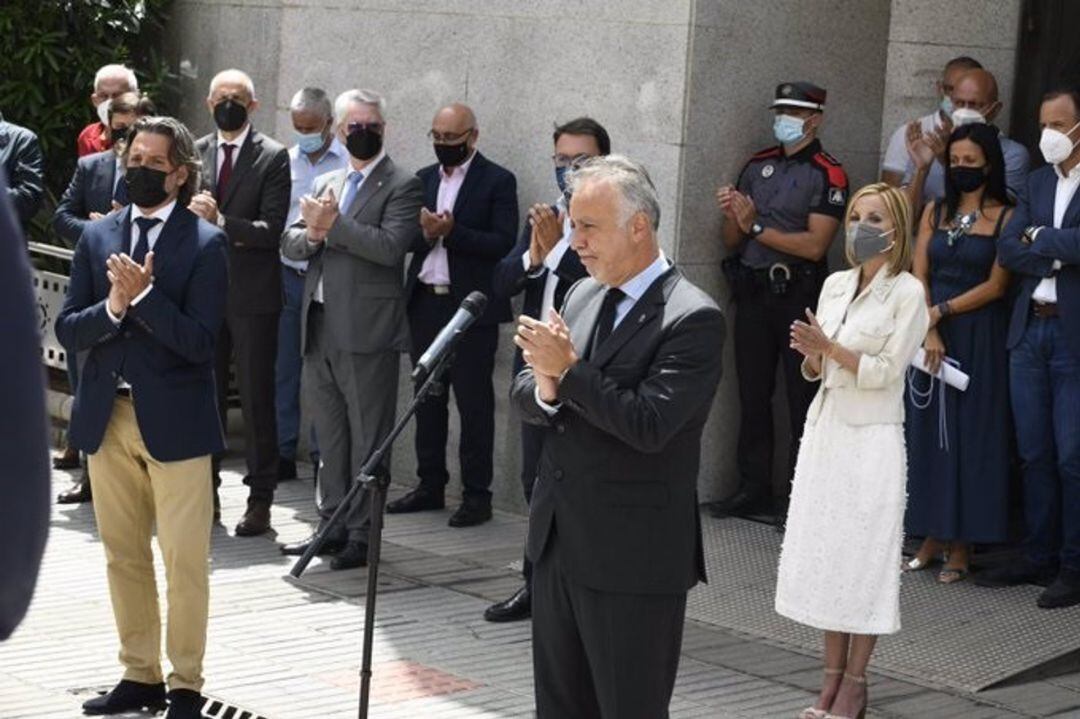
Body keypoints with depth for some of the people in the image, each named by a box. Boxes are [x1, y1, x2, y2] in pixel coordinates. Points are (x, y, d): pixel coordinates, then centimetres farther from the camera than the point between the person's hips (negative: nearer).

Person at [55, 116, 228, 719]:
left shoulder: (205, 244, -5)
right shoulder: (98, 236, 9)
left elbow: (199, 341, -14)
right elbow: (69, 330, 3)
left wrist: (145, 295, -22)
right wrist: (113, 307, -15)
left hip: (174, 420, -5)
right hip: (107, 418, 5)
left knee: (185, 561, 0)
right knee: (124, 556, 12)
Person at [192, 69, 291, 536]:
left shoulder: (273, 157, -3)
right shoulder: (194, 153, 11)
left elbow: (272, 230, -12)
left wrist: (220, 221, -22)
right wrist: (194, 216, -9)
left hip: (252, 295, -4)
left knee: (257, 398, 0)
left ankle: (260, 498, 7)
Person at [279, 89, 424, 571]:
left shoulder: (401, 187, -3)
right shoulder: (325, 185, 18)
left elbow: (390, 247, -18)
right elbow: (289, 243, 12)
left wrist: (333, 225, -14)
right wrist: (313, 233, -9)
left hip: (366, 331, -7)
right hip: (319, 329, 7)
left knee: (367, 439, -1)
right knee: (329, 436, 14)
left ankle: (362, 534, 5)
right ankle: (331, 525, 24)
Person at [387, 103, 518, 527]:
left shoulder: (497, 181, -3)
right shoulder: (423, 179, 15)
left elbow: (504, 243, -12)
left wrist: (451, 232, -21)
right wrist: (425, 233, -13)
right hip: (425, 302, 6)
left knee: (474, 403, -2)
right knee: (428, 398, 11)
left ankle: (476, 495, 3)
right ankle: (430, 485, 21)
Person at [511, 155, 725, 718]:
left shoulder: (693, 319, -14)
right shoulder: (582, 296, 11)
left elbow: (649, 424, -24)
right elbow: (523, 397, 12)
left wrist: (568, 369, -19)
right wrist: (545, 387, -11)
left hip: (634, 561, -8)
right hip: (558, 544, 8)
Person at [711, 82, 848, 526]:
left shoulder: (828, 175, -5)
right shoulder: (757, 166, 11)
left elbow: (814, 245, -16)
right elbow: (732, 242, 13)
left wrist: (755, 226, -12)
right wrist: (732, 217, -9)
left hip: (798, 297, -6)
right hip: (752, 295, 6)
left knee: (802, 398, 0)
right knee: (753, 395, 11)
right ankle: (754, 489, 19)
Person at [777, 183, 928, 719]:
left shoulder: (908, 292, -6)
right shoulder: (835, 284, 10)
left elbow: (886, 370, -13)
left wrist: (829, 346, -20)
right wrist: (810, 353, -8)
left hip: (871, 439, -6)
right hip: (825, 429, 6)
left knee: (864, 557, -2)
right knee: (823, 551, 6)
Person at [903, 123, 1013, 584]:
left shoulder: (1006, 216, -3)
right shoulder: (935, 212, 10)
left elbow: (996, 286, -8)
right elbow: (919, 276, 3)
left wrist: (941, 311, -11)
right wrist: (928, 331, -10)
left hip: (979, 338, -4)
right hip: (930, 334, 4)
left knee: (970, 435, -1)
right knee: (929, 431, 5)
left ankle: (962, 546, 5)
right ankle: (933, 537, 13)